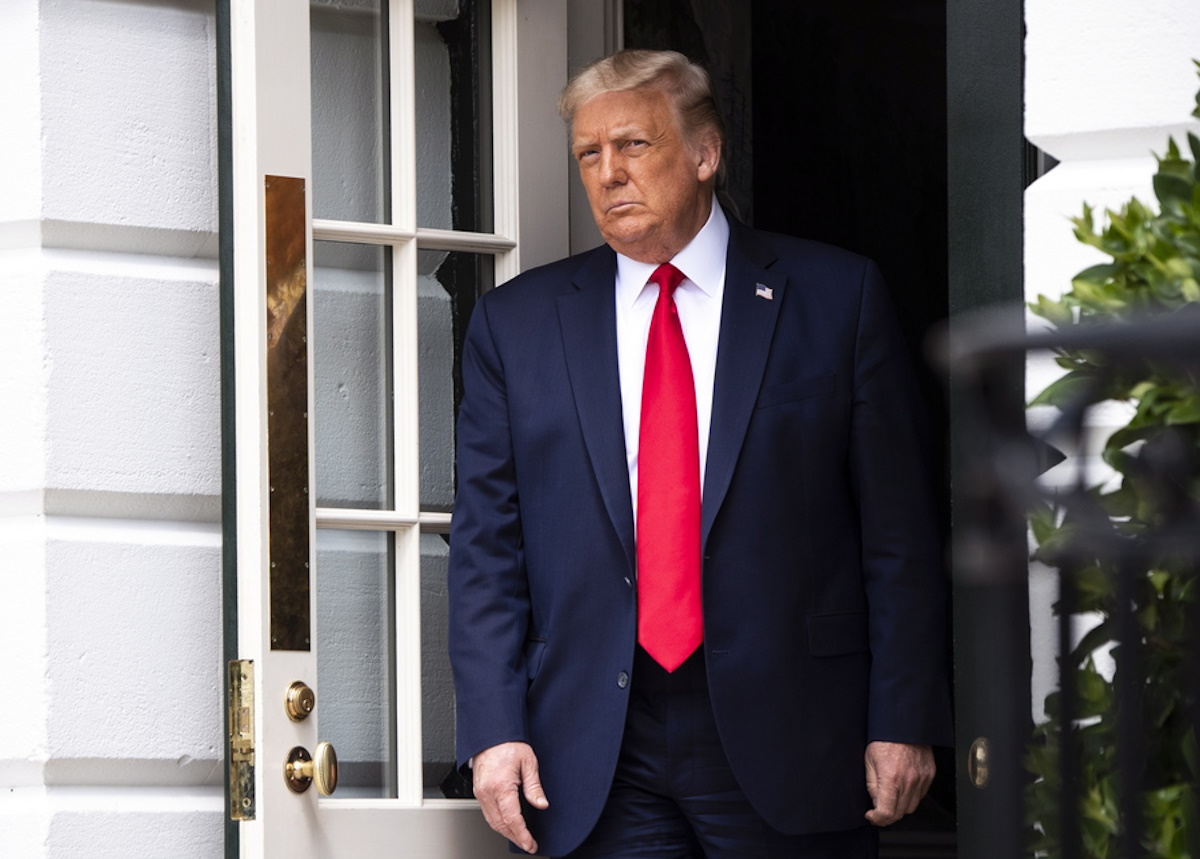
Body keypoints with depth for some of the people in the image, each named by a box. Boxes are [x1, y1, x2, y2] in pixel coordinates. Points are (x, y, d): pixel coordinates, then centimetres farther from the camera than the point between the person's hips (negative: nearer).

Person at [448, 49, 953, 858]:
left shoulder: (837, 298, 4)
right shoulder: (517, 323, 10)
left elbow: (900, 533, 1)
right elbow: (487, 547, 7)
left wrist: (904, 723, -5)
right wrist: (493, 730, -4)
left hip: (786, 743, -1)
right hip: (599, 765, 2)